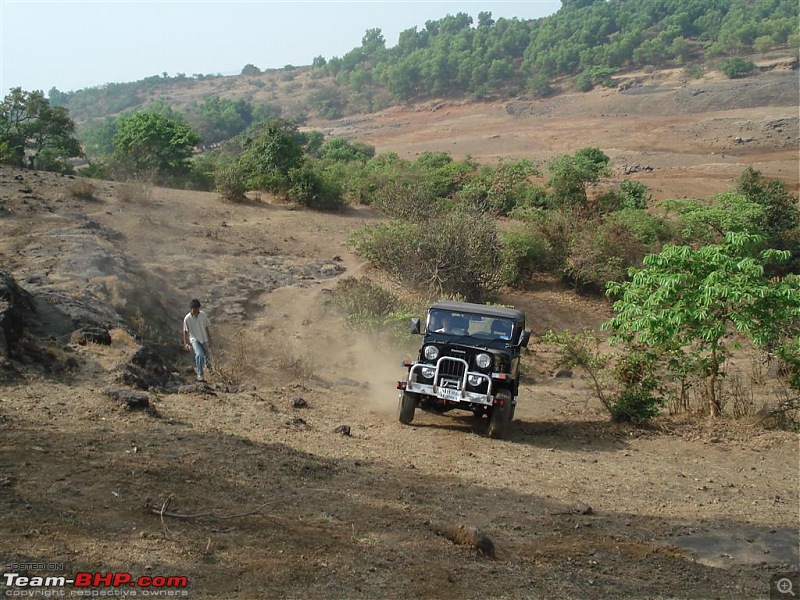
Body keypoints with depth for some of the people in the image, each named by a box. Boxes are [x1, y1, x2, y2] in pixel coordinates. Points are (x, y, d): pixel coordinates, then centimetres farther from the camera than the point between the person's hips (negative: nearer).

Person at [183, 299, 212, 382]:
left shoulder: (203, 315, -12)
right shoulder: (187, 318, -17)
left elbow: (207, 327, -2)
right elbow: (185, 331, -8)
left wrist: (209, 340, 2)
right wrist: (186, 343, -10)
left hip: (204, 339, 3)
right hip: (194, 340, -3)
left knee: (206, 354, 22)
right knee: (199, 354, -26)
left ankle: (206, 363, 60)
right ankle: (200, 374, -14)